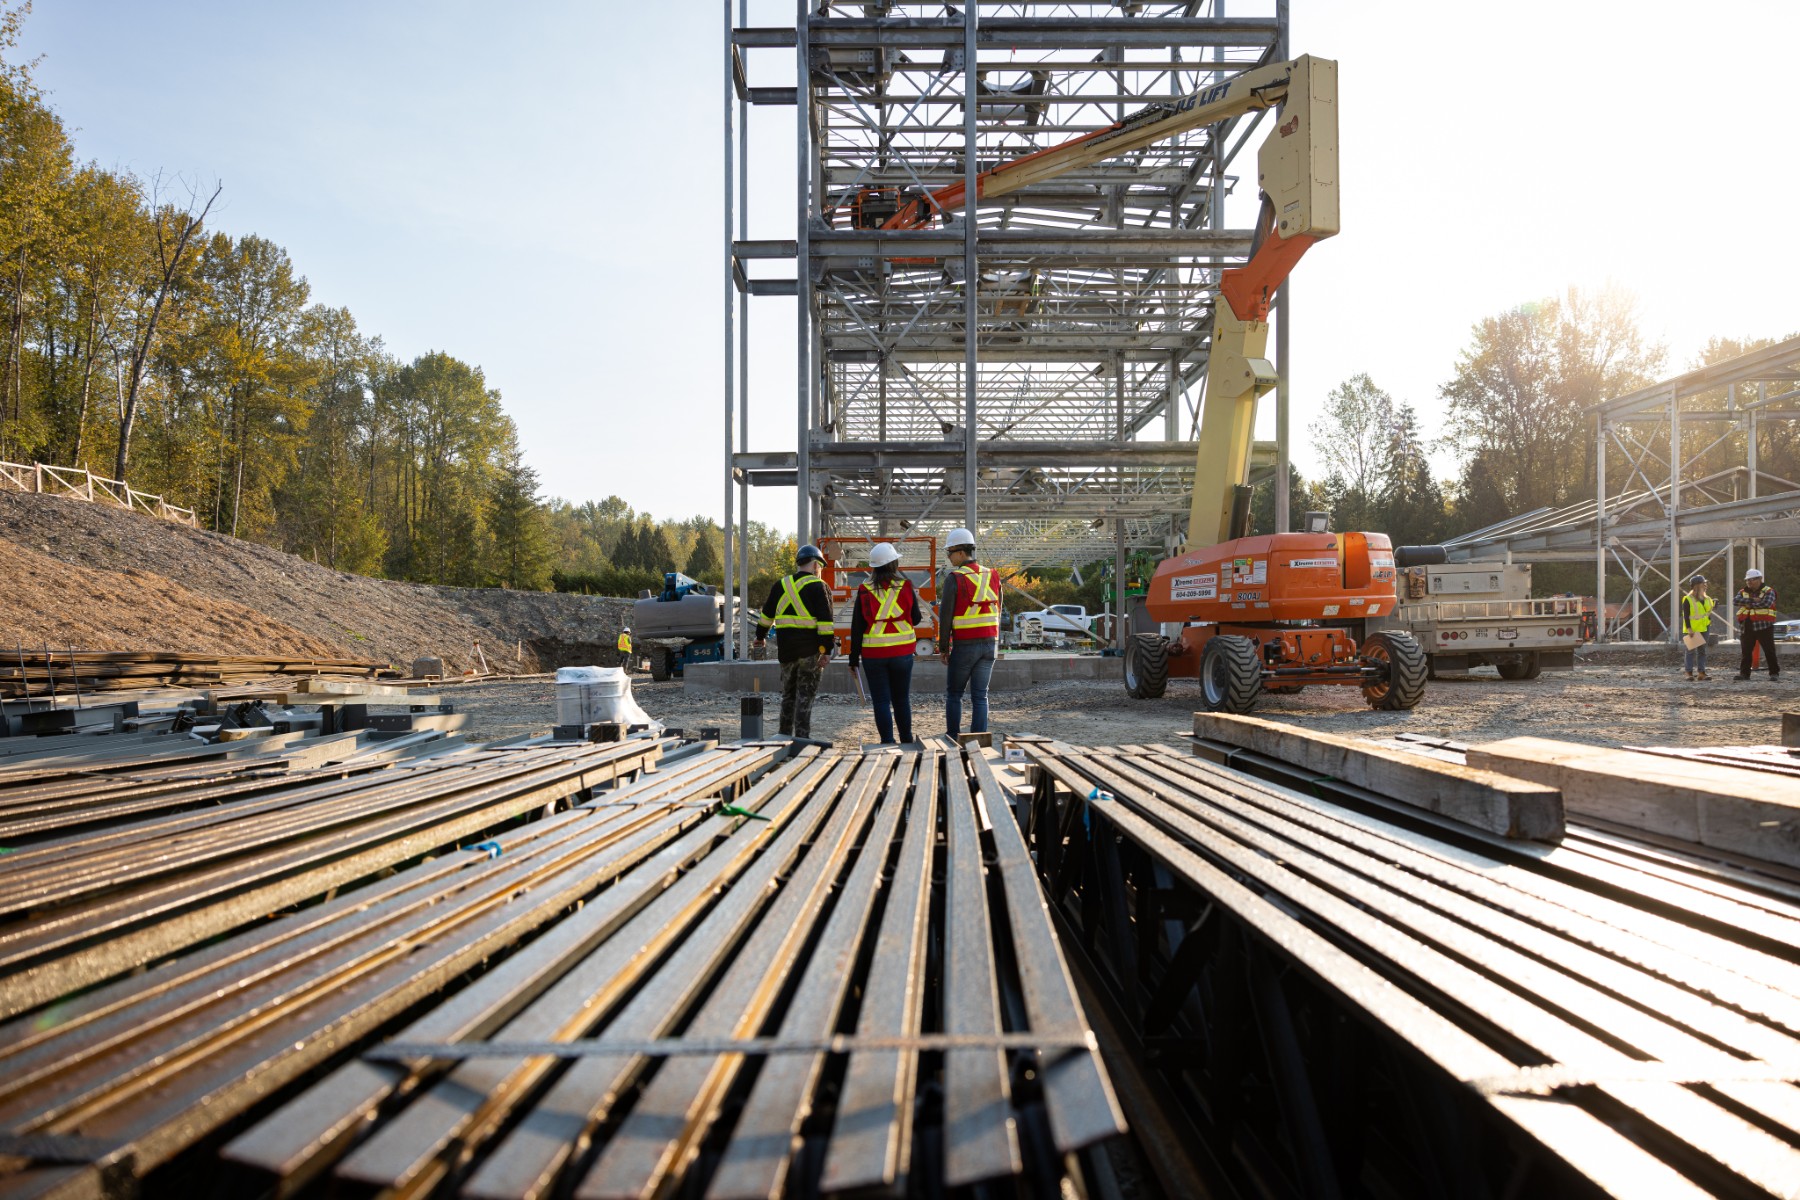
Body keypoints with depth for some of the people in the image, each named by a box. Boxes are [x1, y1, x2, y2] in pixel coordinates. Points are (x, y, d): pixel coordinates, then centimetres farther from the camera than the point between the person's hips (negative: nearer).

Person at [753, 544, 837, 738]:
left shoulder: (781, 585, 10)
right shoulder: (818, 587, -7)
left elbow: (767, 614, 20)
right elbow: (825, 620, -14)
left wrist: (760, 635, 34)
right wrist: (827, 649, -14)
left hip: (785, 649, 5)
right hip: (810, 649, -5)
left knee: (788, 695, 17)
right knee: (805, 696, -1)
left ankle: (785, 736, 21)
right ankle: (802, 737, -3)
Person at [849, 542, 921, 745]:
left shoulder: (864, 591, -3)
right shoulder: (906, 587, -4)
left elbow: (857, 627, -1)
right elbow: (916, 619, 5)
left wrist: (854, 658, 5)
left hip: (873, 653, -1)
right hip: (902, 652, 1)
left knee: (881, 701, 4)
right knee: (902, 699, 14)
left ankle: (887, 742, 2)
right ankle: (907, 741, 21)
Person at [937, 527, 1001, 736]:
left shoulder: (954, 579, -11)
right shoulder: (992, 576, 7)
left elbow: (945, 616, -12)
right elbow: (997, 614, 11)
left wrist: (943, 648, -3)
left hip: (964, 646, -5)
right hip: (989, 643, 5)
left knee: (953, 694, 10)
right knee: (980, 696, 7)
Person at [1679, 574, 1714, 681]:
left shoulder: (1707, 599, 12)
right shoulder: (1688, 600, -9)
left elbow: (1709, 612, 24)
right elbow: (1685, 616, -13)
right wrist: (1689, 629, -19)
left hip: (1703, 629, 7)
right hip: (1691, 631, -7)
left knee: (1702, 651, 8)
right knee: (1691, 651, -4)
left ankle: (1701, 672, 12)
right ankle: (1689, 673, -1)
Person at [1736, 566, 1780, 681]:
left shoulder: (1768, 591, -2)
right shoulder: (1743, 592, 12)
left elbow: (1766, 603, -20)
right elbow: (1737, 600, -8)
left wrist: (1749, 604, -12)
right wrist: (1753, 600, -18)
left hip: (1764, 626, -4)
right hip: (1746, 627, 4)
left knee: (1769, 651, -1)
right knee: (1746, 652, 8)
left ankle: (1774, 672, 6)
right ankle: (1744, 673, 15)